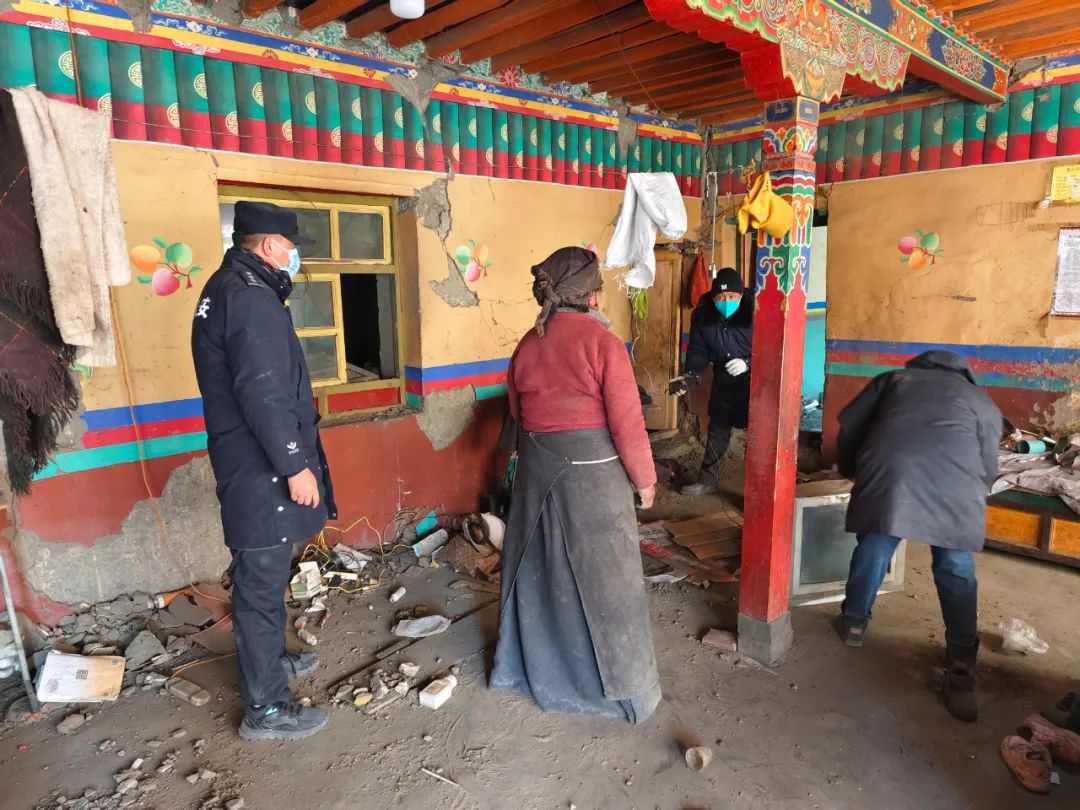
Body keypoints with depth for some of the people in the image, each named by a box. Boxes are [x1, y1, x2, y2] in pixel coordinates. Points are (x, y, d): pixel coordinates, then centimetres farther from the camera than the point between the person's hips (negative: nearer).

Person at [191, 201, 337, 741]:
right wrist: (295, 465, -22)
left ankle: (270, 661, 42)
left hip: (248, 465, 11)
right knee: (262, 585, 0)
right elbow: (263, 394, -25)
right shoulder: (250, 296, -19)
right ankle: (266, 710, 13)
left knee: (262, 579, 23)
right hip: (262, 471, -11)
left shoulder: (227, 288, 15)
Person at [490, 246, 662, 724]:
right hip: (592, 472, -5)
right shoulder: (601, 342, -14)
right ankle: (621, 687, 23)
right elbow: (626, 422, -14)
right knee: (601, 578, 7)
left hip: (535, 470, 6)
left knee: (537, 568, 20)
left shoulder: (527, 344, 4)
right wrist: (645, 478, -2)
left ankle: (528, 666, 37)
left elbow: (516, 413, 10)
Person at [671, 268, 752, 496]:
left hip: (753, 381, -4)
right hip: (723, 381, 4)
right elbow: (698, 350, -2)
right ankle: (708, 480, 26)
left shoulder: (753, 312, -22)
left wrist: (748, 363, -29)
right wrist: (691, 376, -17)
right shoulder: (703, 315, -12)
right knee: (717, 431, 13)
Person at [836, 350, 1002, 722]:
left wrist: (852, 470, 39)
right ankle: (961, 670, 18)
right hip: (957, 487, 1)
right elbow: (987, 468, 27)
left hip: (891, 471, -1)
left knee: (873, 549, 18)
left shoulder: (896, 378, 32)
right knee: (957, 570, 15)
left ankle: (853, 623, 34)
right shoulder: (983, 402, 32)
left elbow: (849, 425, 24)